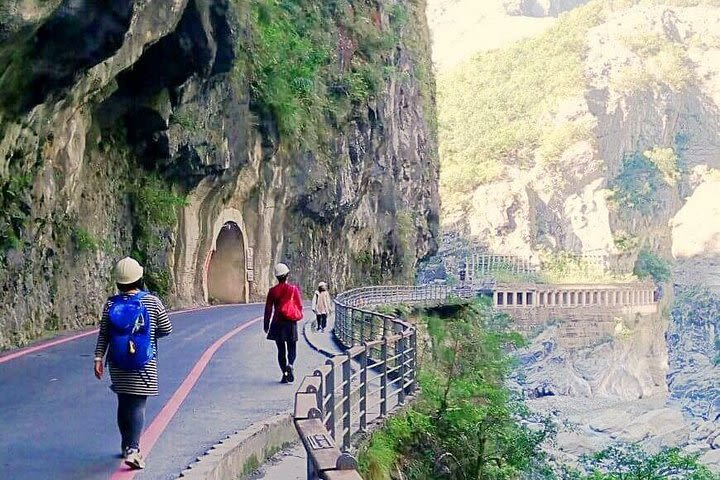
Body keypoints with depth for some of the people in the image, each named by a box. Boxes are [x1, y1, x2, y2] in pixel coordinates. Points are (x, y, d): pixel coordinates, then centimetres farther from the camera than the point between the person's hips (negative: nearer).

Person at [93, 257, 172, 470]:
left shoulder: (111, 304, -1)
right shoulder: (152, 302, -7)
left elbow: (103, 334, 0)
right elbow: (166, 329, 0)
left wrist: (98, 357, 4)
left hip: (118, 364, 3)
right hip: (144, 364, -3)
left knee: (123, 403, 17)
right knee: (137, 405, -4)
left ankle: (126, 445, 29)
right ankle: (133, 449, -17)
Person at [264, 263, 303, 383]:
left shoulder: (272, 291, -3)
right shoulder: (293, 289, -4)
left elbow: (268, 309, 0)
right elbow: (300, 307, -2)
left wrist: (266, 324, 8)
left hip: (277, 324, 1)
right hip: (291, 324, -1)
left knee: (281, 350, 9)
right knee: (292, 349, 9)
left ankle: (285, 374, 5)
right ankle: (290, 365, -20)